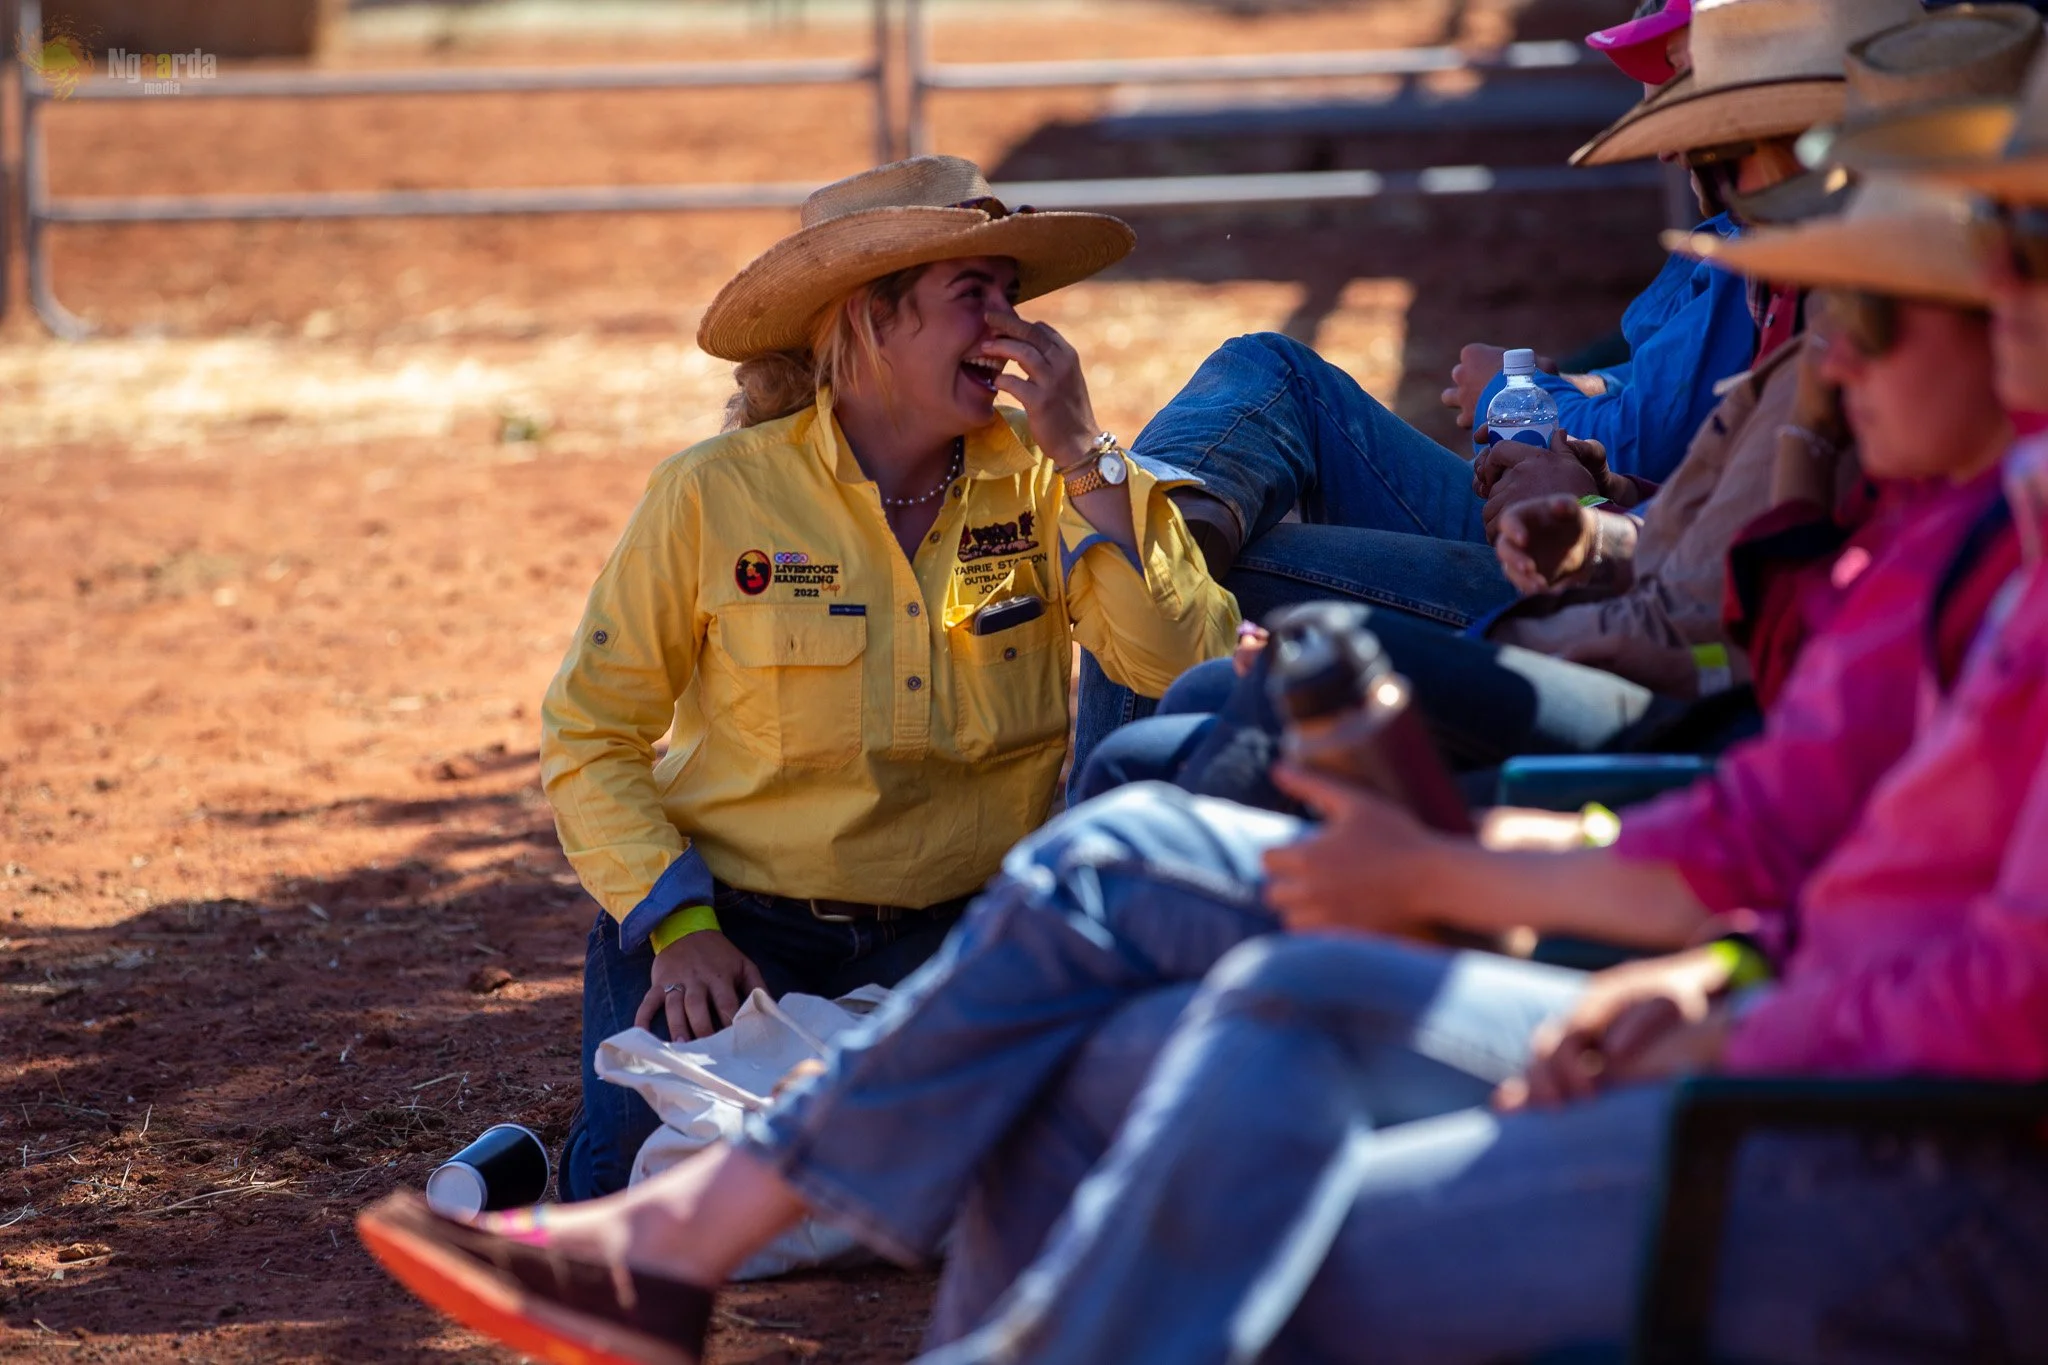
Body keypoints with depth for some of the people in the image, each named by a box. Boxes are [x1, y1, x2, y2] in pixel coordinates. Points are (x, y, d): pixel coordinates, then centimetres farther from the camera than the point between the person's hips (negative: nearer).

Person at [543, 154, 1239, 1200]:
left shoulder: (1041, 478, -1)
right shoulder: (714, 496, -8)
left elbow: (1182, 666, -14)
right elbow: (590, 734, -2)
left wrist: (1085, 458, -19)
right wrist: (679, 928, -14)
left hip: (955, 927, 3)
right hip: (739, 917, -3)